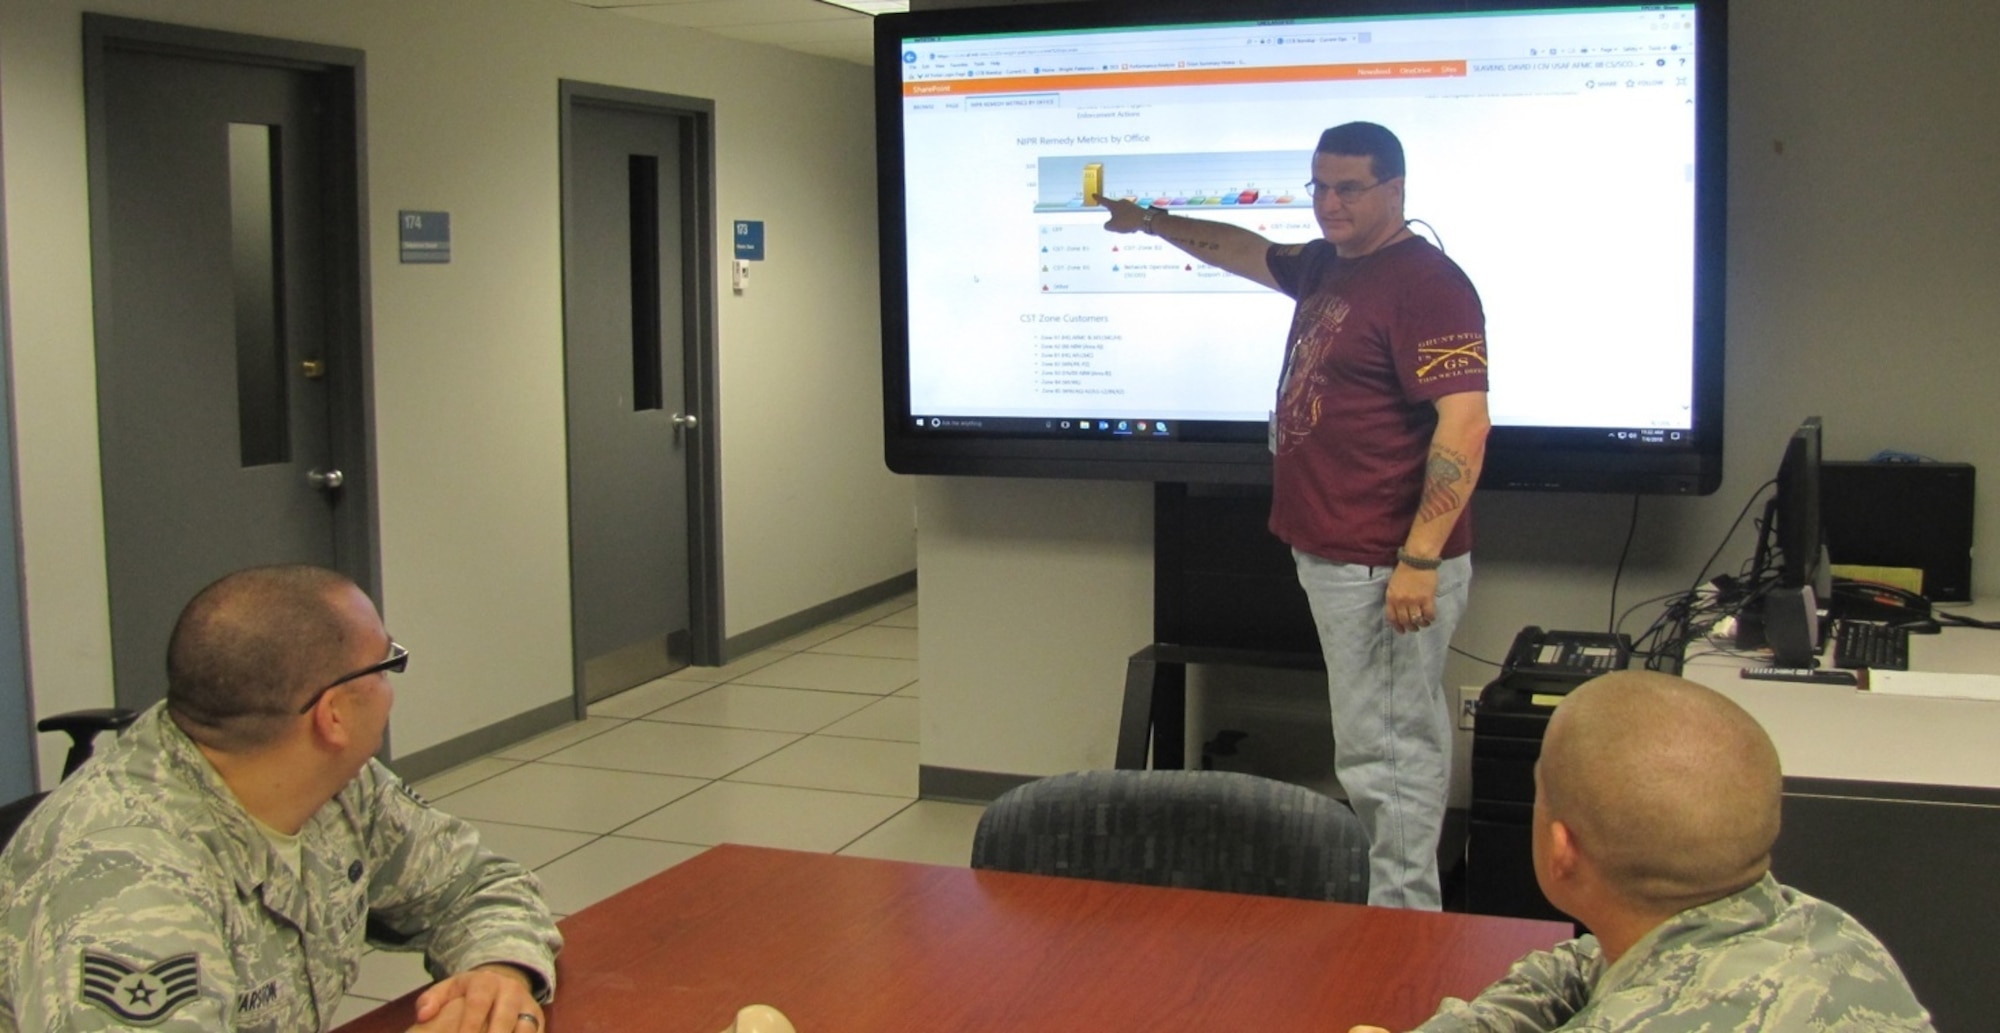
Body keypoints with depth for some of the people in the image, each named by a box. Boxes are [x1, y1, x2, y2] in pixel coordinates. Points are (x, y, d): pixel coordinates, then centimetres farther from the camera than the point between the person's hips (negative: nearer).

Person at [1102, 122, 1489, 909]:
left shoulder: (1425, 284, -15)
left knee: (1383, 751, -7)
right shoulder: (1325, 266, 14)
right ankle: (1404, 908, 24)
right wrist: (1153, 222, 43)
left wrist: (1419, 559, -25)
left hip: (1387, 567, -10)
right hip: (1336, 555, 10)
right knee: (1400, 740, 15)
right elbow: (1248, 253, 35)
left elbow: (1465, 424, -22)